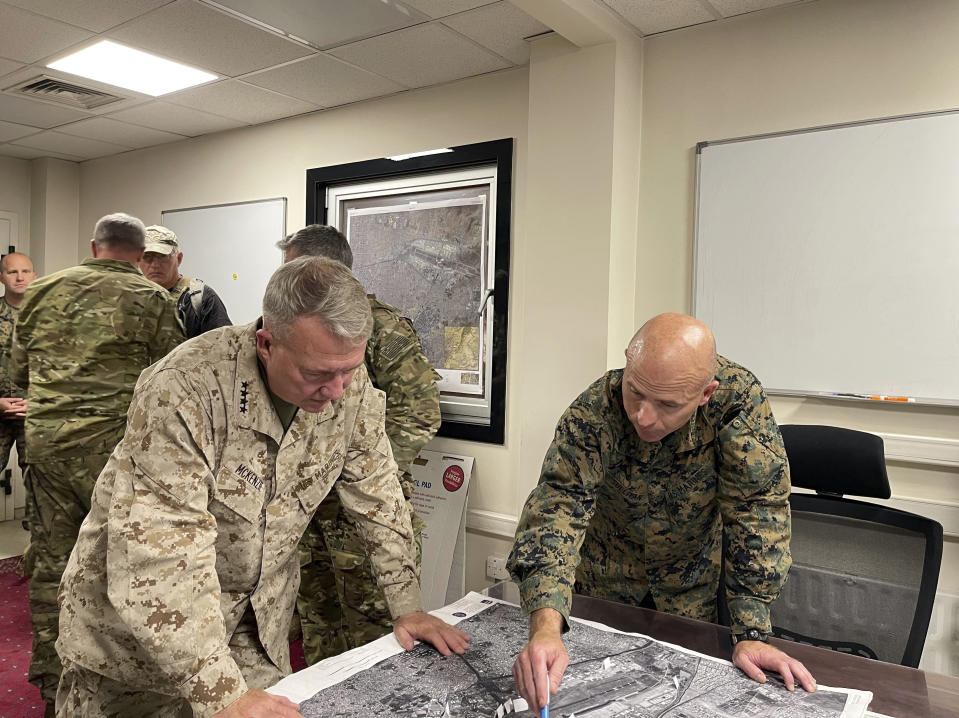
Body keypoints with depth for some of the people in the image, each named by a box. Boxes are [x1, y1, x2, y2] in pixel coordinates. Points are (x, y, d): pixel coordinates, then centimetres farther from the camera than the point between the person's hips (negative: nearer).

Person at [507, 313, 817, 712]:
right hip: (605, 577, 0)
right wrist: (545, 629, -54)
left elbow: (758, 511, -28)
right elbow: (556, 509, -40)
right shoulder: (593, 414, -33)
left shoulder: (739, 399, -32)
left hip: (690, 582, 1)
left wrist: (751, 634, -30)